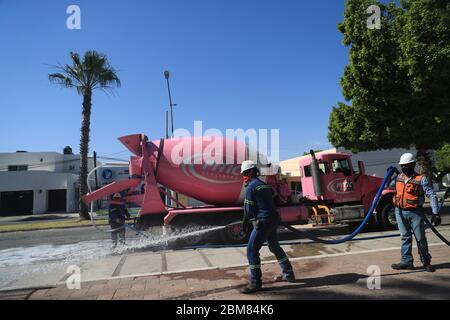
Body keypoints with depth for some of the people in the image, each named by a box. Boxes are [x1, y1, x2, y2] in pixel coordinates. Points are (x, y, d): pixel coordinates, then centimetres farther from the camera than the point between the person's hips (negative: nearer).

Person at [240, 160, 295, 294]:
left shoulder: (251, 187, -11)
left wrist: (245, 224, 1)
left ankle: (255, 283, -1)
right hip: (274, 220, 9)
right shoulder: (264, 185, 15)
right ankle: (288, 274, 35)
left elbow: (249, 209, -12)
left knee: (252, 250, -4)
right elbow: (274, 201, 19)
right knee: (275, 247, 23)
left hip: (263, 222, -9)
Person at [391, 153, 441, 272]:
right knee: (405, 237, 11)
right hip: (400, 212, 4)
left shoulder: (421, 179, -9)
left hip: (415, 213, -4)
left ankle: (426, 262, 23)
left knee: (420, 238, 6)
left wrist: (435, 213, -16)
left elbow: (432, 195, -12)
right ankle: (407, 262, 18)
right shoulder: (398, 177, 6)